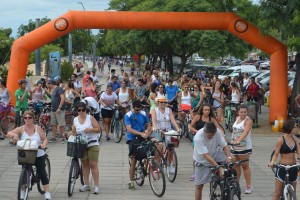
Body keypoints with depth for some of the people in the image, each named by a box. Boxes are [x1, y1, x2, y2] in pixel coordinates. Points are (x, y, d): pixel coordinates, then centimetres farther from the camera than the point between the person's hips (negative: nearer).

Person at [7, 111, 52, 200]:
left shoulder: (38, 128, -5)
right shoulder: (21, 129, -5)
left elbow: (45, 139, -4)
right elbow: (8, 133, -10)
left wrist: (43, 145, -26)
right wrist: (14, 135, -32)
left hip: (38, 155, -1)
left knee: (42, 173, 0)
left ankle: (47, 193, 7)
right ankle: (23, 193, 24)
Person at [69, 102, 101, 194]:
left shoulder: (90, 118, -5)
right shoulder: (75, 120, 5)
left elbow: (98, 129, -6)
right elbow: (74, 132, 9)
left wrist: (90, 129, -22)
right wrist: (69, 134, -11)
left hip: (92, 144, -4)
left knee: (93, 165, -6)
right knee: (85, 164, 11)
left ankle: (96, 186, -4)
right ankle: (86, 184, 20)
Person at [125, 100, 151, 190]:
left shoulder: (144, 114, 4)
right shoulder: (128, 115, -7)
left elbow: (149, 125, 11)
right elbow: (129, 129, -18)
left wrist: (147, 131, -13)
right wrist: (141, 133, -29)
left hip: (142, 138, 4)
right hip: (132, 139, -4)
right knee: (133, 161, -3)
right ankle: (131, 182, 6)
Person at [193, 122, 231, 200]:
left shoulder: (217, 132, -23)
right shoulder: (198, 138, -35)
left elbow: (224, 145, -15)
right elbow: (206, 155, -38)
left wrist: (228, 157, -35)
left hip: (215, 154, 4)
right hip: (202, 161, -4)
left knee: (230, 161, -17)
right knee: (199, 185, -3)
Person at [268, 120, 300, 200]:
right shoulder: (281, 139, -10)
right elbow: (276, 154, -8)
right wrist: (272, 162, -27)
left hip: (293, 168, 5)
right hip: (282, 168, -5)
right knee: (278, 193, 0)